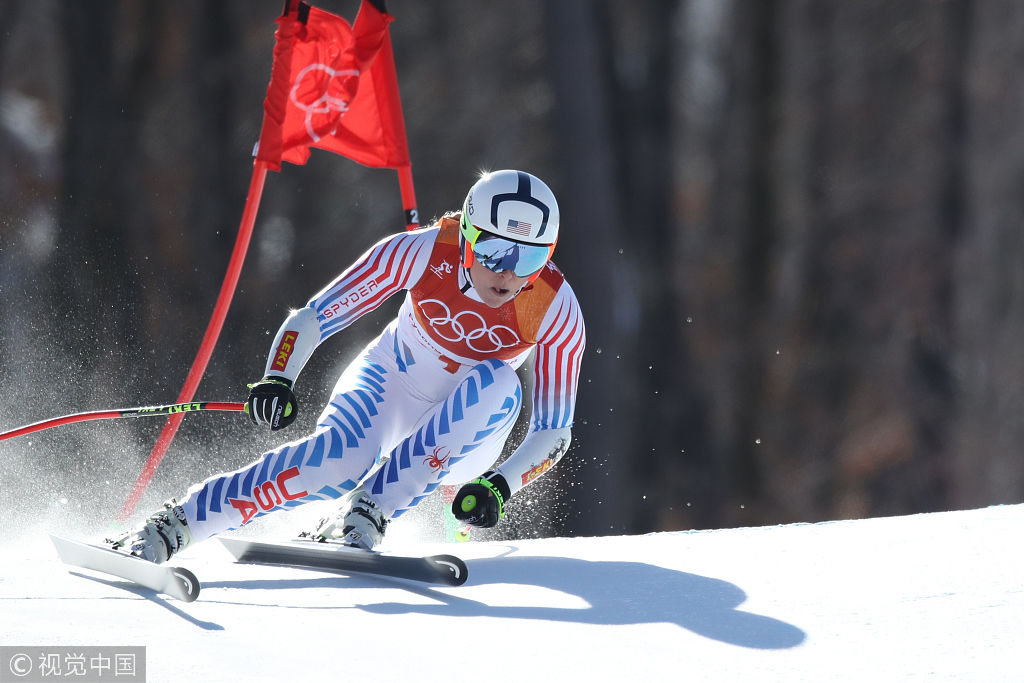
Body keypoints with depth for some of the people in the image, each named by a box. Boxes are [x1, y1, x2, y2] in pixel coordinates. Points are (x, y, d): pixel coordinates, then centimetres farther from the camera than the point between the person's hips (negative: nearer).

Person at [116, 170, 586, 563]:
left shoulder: (557, 311, -24)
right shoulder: (422, 252, -25)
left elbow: (554, 430, -17)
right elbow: (314, 318, -18)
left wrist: (500, 485, -35)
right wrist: (276, 380, -36)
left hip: (462, 435, 2)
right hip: (388, 381, -1)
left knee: (499, 384, -33)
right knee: (343, 455, -35)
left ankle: (362, 520, -32)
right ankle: (167, 528, -31)